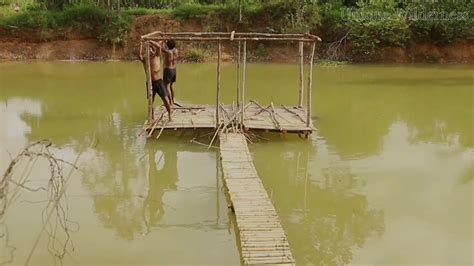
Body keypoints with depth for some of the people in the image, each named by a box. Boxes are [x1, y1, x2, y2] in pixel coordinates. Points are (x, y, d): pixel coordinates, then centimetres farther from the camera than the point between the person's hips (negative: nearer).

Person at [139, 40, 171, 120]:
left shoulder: (157, 57, 0)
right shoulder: (145, 59, 5)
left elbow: (159, 46, -16)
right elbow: (139, 56, -17)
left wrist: (149, 41, -12)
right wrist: (141, 45, -15)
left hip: (158, 82, -3)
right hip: (150, 83, 3)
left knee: (166, 99, -9)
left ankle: (169, 115, 8)